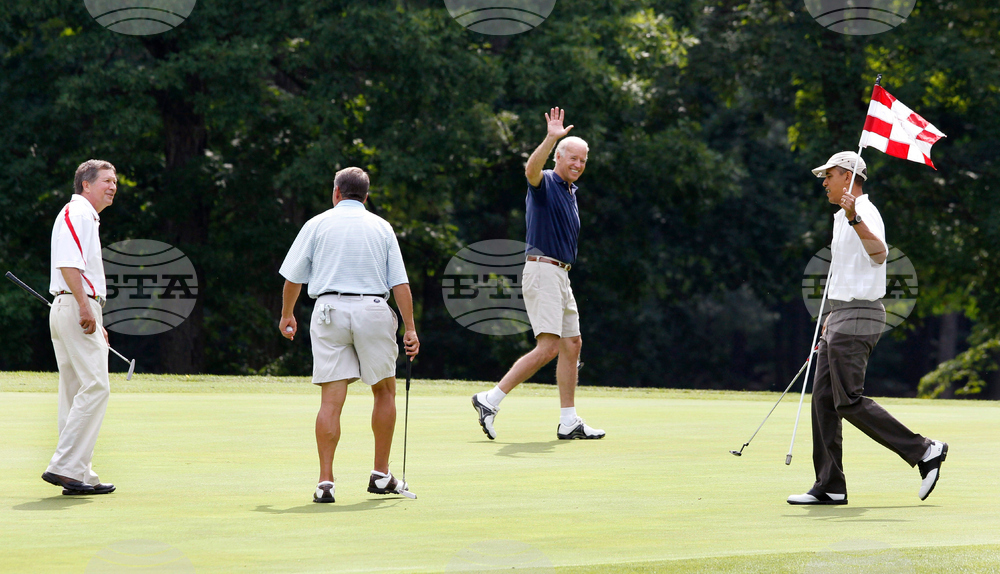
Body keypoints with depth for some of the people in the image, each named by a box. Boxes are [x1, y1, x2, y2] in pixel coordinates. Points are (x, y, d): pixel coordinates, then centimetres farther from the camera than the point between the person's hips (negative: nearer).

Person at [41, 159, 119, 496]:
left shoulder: (88, 218, 25)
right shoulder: (76, 213, -8)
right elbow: (67, 263, -20)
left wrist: (97, 324, 26)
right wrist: (85, 307, -25)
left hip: (79, 312, 11)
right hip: (75, 307, -11)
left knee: (78, 393, 9)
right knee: (95, 387, -15)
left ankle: (79, 476, 9)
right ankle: (64, 467, -18)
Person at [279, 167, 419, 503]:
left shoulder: (317, 224, 8)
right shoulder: (381, 227, 11)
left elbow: (293, 277, 9)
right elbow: (400, 283, 3)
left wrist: (287, 315, 24)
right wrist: (410, 329, 4)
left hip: (330, 311, 0)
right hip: (373, 310, 0)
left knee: (331, 400, -3)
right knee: (385, 391, 17)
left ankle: (325, 481, -10)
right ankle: (381, 475, 18)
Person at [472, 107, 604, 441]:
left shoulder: (570, 192, 20)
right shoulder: (546, 184, -7)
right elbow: (531, 169, -33)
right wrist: (551, 138, -45)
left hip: (560, 276, 10)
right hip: (542, 272, -10)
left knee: (572, 344, 9)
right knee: (548, 347, -17)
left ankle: (569, 422, 12)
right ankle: (490, 400, -14)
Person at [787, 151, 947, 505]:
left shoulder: (865, 213, -12)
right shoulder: (844, 218, 21)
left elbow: (879, 254, -33)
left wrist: (854, 219, -47)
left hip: (857, 317, -10)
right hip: (841, 317, 10)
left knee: (850, 402, -14)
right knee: (824, 398, 5)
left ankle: (924, 451, -8)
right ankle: (830, 487, 6)